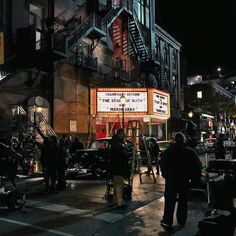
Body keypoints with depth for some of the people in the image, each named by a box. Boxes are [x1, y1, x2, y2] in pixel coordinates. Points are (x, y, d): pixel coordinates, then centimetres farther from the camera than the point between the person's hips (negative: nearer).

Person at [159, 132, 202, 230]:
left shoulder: (168, 151, -6)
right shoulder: (190, 152, -5)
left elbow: (162, 164, -7)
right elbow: (198, 166, -7)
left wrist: (165, 176, 5)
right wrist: (195, 178, -1)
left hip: (171, 180, -1)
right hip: (185, 181, 1)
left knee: (169, 200, 7)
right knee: (183, 200, 14)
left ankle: (167, 221, 8)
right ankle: (181, 221, 22)